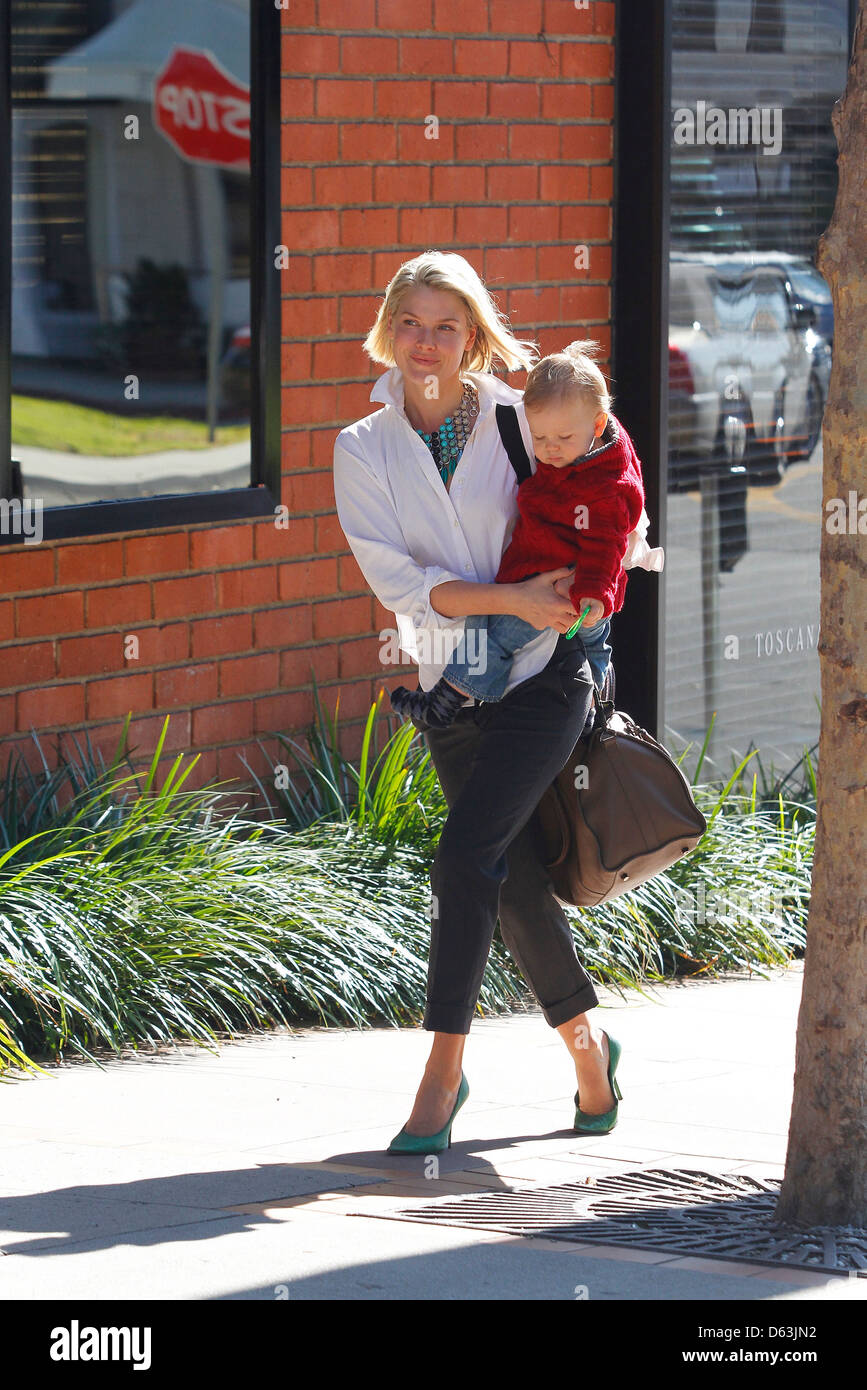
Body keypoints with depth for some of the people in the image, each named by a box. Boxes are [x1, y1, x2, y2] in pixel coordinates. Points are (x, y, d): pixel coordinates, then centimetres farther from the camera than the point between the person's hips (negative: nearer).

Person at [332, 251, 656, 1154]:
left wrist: (581, 589, 0)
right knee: (517, 876, 7)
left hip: (542, 677, -3)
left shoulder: (518, 420, -1)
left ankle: (442, 1076, -15)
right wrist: (516, 598, -17)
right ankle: (585, 1039, 28)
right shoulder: (364, 450, 2)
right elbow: (396, 580, -9)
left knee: (466, 855, -17)